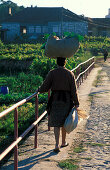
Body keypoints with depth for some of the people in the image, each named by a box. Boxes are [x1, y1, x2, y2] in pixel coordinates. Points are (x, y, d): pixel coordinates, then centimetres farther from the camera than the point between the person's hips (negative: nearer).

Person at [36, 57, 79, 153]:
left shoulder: (52, 73, -6)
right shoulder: (70, 74, -4)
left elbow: (45, 88, -5)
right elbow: (74, 90, -5)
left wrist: (39, 90, 17)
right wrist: (76, 103, 0)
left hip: (55, 99, -1)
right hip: (67, 100, 1)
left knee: (56, 123, 2)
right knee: (65, 121, 17)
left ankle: (57, 145, -10)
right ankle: (63, 142, 30)